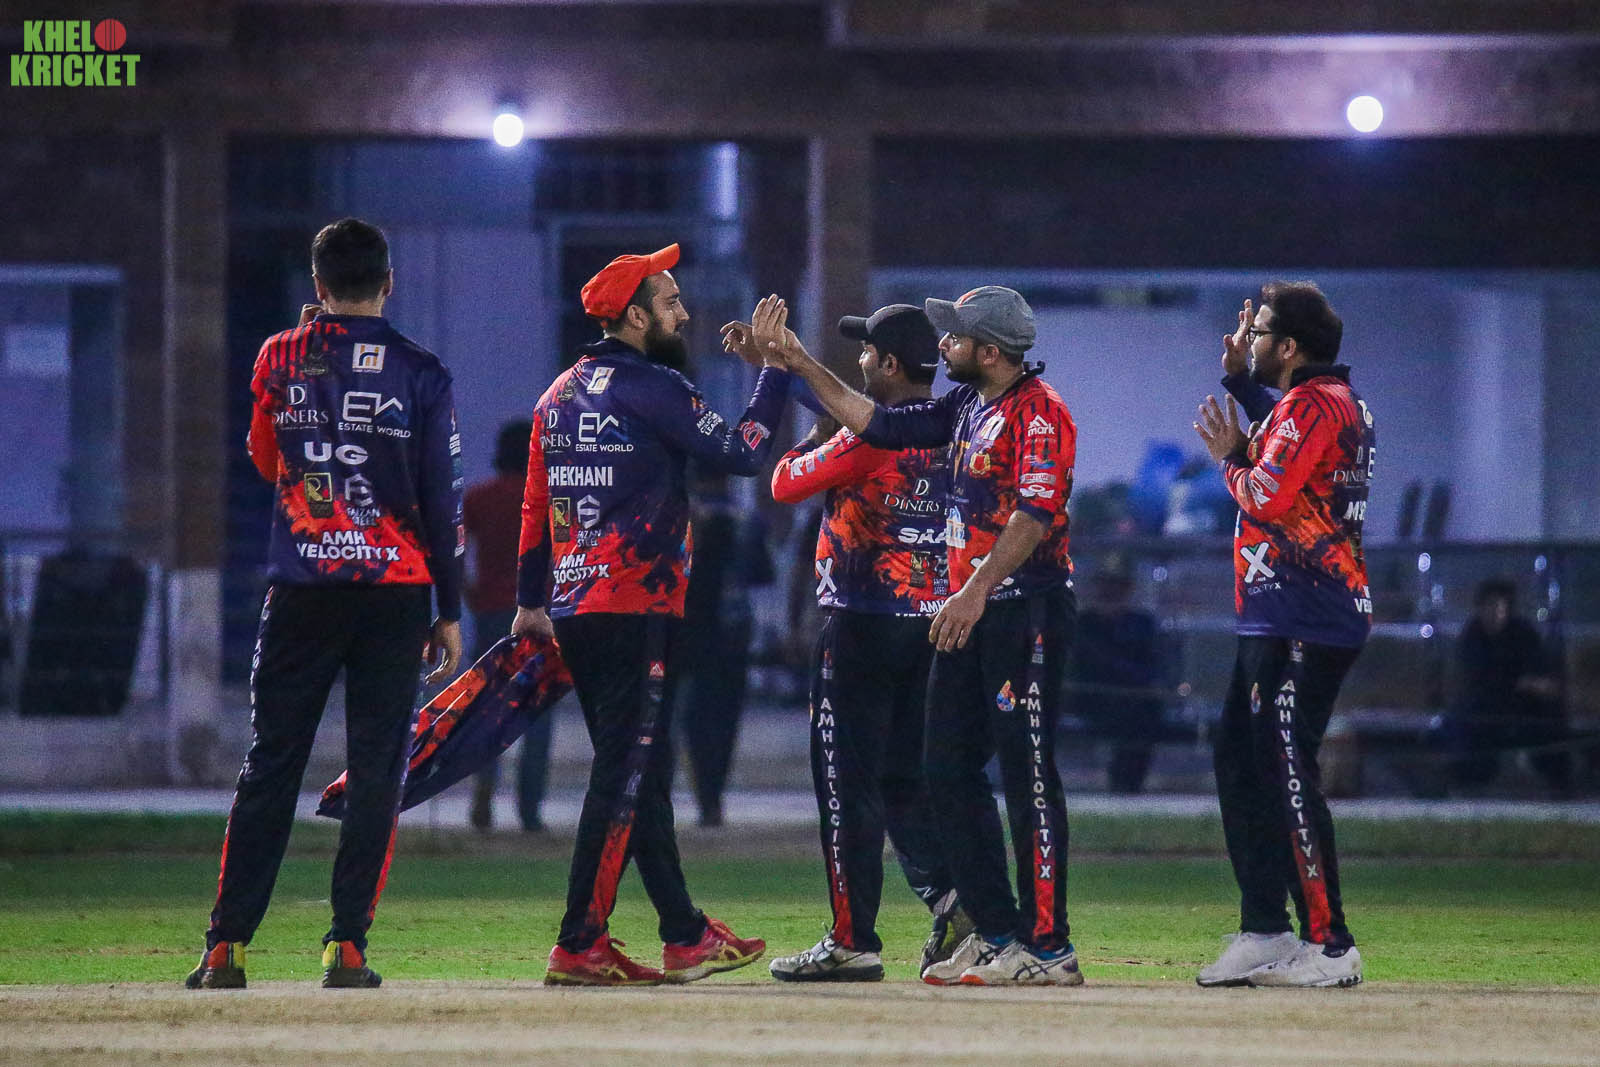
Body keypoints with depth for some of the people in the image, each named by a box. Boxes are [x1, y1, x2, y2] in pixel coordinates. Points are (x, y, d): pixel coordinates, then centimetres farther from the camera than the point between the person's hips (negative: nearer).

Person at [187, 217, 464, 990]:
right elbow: (442, 500, -2)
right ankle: (347, 946, -3)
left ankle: (226, 947, 0)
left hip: (300, 591, 1)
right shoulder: (419, 373, -2)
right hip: (394, 593, -1)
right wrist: (450, 612, 4)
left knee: (270, 763, 6)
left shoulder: (280, 359, 2)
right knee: (376, 770, 3)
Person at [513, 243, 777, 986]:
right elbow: (739, 452, -11)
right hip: (635, 609, -9)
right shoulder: (650, 388, -10)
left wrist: (531, 602, 19)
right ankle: (580, 946, -10)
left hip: (571, 608, 9)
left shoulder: (559, 394, 15)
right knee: (626, 777, -7)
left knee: (639, 775, 13)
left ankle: (684, 936, 16)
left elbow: (536, 503, 16)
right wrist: (775, 370, -1)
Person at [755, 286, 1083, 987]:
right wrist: (798, 362, 18)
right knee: (948, 769, 9)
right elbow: (876, 423, 21)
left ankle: (1047, 948, -9)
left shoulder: (1038, 413, -13)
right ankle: (995, 933, 14)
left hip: (1027, 607, -10)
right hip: (971, 612, 10)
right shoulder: (966, 406, 16)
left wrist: (977, 589, -32)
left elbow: (1035, 513, -23)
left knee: (1026, 772, -10)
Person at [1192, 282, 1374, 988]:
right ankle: (1265, 934, 19)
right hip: (1276, 624, 11)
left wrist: (1231, 458, -3)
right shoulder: (1342, 402, 17)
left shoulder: (1312, 405, -14)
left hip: (1301, 629, -11)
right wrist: (1238, 379, 29)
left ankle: (1330, 947, -15)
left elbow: (1265, 498, -21)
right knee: (1239, 766, 15)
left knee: (1286, 773, -13)